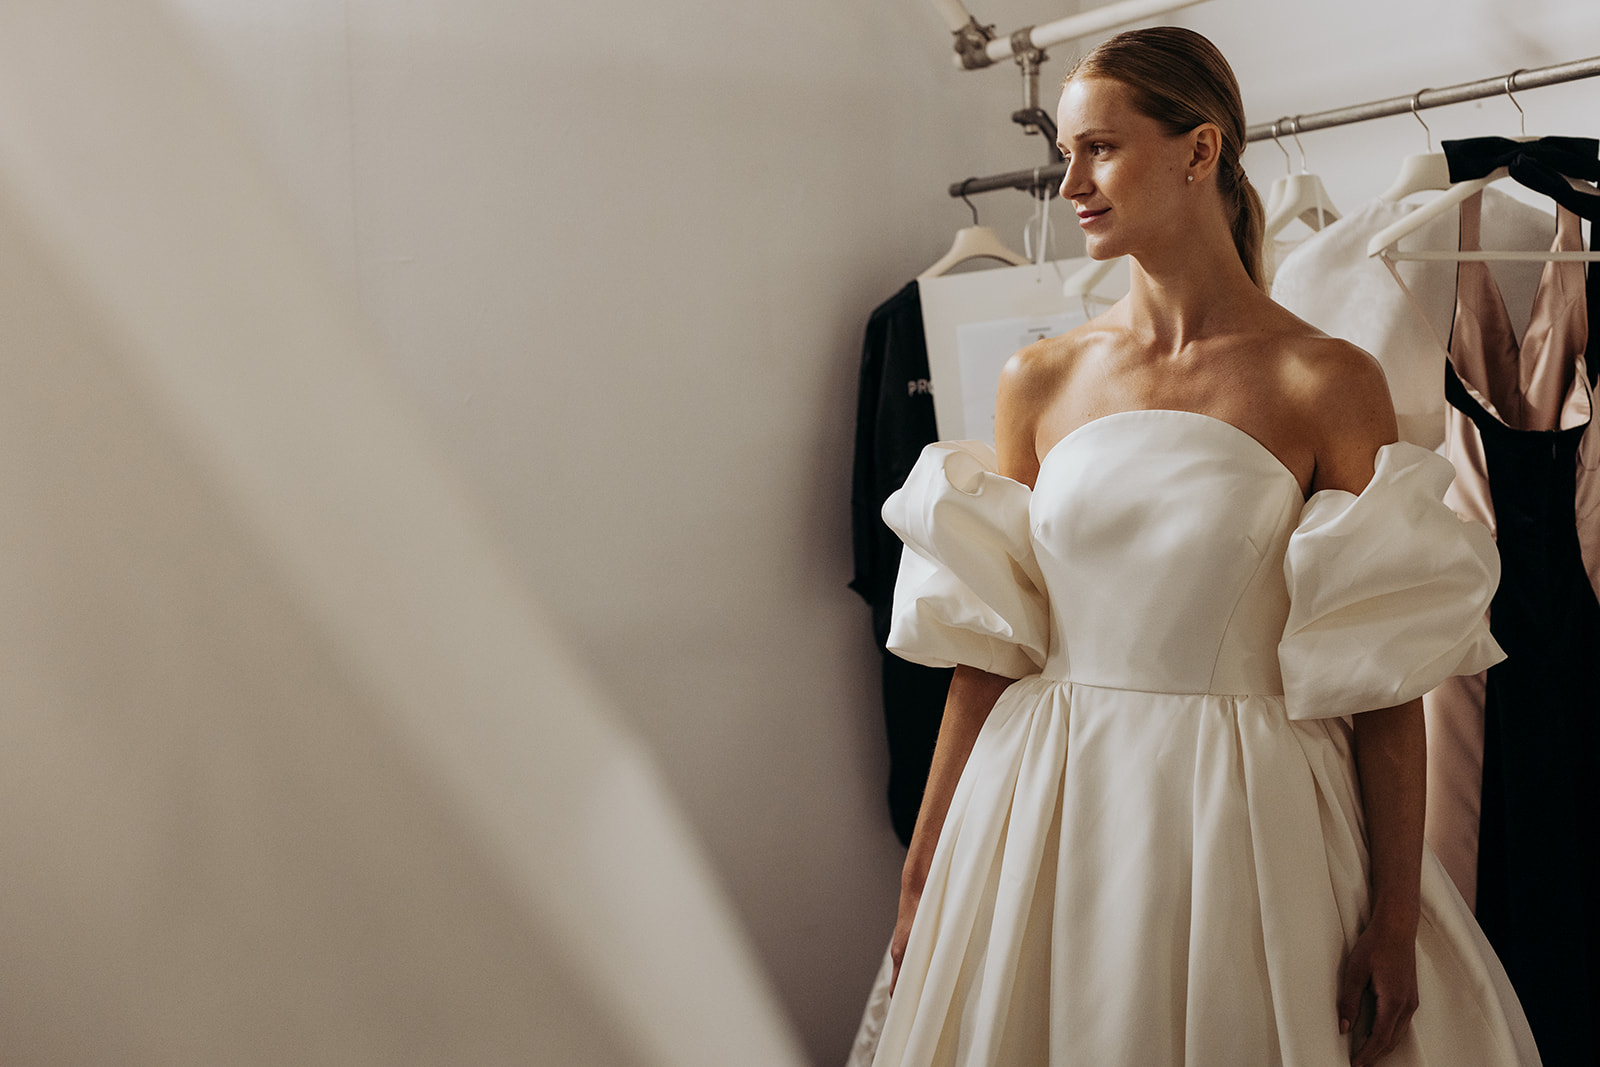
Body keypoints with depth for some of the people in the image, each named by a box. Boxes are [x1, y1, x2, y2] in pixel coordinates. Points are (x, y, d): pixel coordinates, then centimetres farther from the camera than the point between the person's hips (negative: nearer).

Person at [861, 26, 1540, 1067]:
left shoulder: (1326, 383, -6)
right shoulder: (1040, 380, 3)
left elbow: (1384, 675, -5)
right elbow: (990, 648, 5)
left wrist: (1396, 918, -7)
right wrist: (925, 866, 6)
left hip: (1253, 824, -3)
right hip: (1052, 818, 3)